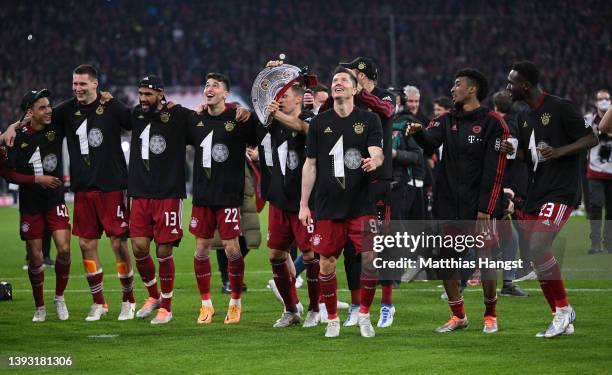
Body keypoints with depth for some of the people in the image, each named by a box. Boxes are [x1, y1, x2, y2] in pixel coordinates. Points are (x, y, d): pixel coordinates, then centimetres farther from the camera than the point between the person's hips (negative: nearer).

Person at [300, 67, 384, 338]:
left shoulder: (369, 120, 3)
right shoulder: (320, 122, 7)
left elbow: (377, 153, -9)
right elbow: (310, 165, 9)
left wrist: (374, 161, -34)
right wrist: (303, 204, 6)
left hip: (361, 205, -1)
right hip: (327, 206, 1)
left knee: (371, 259, -11)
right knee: (326, 264, 1)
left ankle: (364, 313, 8)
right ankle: (332, 319, 17)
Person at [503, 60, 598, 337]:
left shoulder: (560, 108, -9)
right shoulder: (524, 118, 15)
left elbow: (591, 139, -8)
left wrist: (560, 151, -20)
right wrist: (512, 151, 4)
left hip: (560, 191, -9)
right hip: (535, 194, 9)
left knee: (538, 247, -22)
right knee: (536, 254, 6)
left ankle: (563, 309, -9)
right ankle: (562, 320, 15)